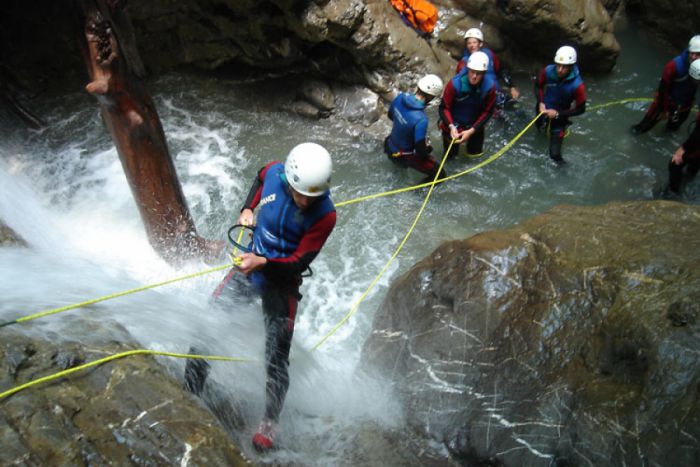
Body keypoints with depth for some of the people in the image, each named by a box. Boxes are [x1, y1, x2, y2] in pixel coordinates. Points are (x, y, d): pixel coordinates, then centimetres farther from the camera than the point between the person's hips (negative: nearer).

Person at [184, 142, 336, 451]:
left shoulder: (324, 214, -24)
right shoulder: (274, 173, -14)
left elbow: (299, 263, -21)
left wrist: (263, 262, -34)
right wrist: (248, 208, 2)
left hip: (282, 283, -3)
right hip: (248, 267, 4)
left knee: (277, 357, 0)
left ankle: (269, 422, 19)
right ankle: (189, 396, 16)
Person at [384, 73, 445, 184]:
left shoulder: (400, 97, -17)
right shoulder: (421, 119, -38)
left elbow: (391, 115, 6)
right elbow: (420, 151, -30)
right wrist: (428, 148, -8)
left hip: (390, 146, 8)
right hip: (403, 155, -7)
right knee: (439, 174, -1)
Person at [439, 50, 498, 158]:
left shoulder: (490, 86, -24)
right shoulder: (455, 84, -29)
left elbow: (488, 112, -14)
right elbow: (444, 108, -19)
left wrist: (471, 131, -21)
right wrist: (451, 126, -32)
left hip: (474, 124, 2)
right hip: (454, 124, -2)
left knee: (475, 153, 18)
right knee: (450, 154, 12)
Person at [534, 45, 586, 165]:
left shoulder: (577, 85, -32)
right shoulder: (548, 71, -25)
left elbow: (581, 109, -19)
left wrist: (558, 114, -24)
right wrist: (541, 102, -18)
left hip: (559, 115, -3)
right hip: (544, 108, 3)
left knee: (555, 153, -5)